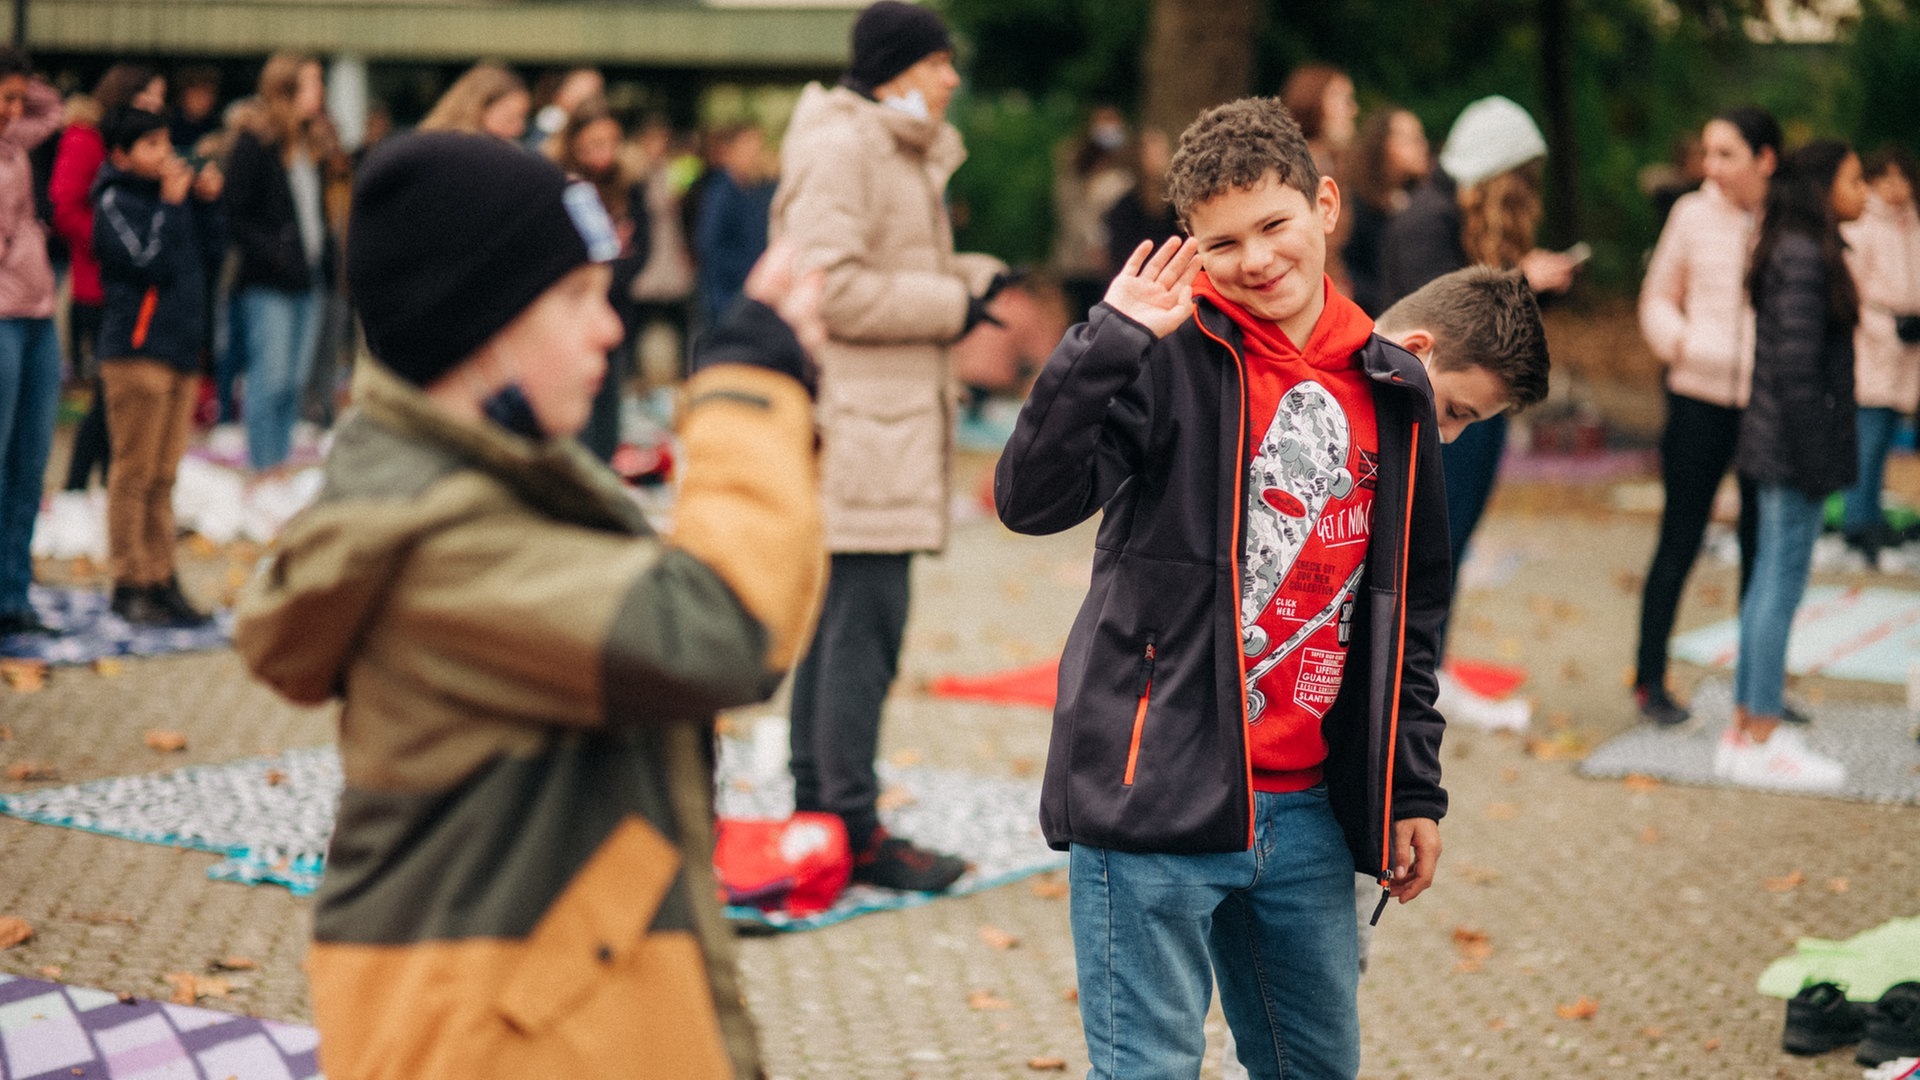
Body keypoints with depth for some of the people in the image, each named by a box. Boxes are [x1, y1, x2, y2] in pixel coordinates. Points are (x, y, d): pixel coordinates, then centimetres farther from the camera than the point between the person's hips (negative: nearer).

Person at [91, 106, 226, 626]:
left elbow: (211, 258, 15)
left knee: (162, 476, 10)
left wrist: (209, 203, 6)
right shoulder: (115, 201, -5)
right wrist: (170, 204, -11)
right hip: (136, 351, -7)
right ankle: (128, 584, 0)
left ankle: (160, 578, 14)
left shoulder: (171, 193, 16)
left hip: (180, 348, 7)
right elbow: (149, 262, -17)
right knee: (134, 472, -4)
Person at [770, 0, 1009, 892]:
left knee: (837, 620, 14)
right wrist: (951, 303, -15)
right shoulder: (840, 150, -12)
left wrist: (969, 275, 8)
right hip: (855, 425, -11)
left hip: (891, 421, 11)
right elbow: (828, 285, -21)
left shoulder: (904, 152, 21)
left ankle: (816, 810, 21)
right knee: (863, 624, -9)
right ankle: (852, 828, -4)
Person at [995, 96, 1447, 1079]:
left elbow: (1409, 609, 16)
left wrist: (1415, 787, 15)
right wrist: (1111, 337, -30)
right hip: (1157, 806, -5)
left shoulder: (1389, 389, 9)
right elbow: (1031, 500, -22)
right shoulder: (1167, 360, -7)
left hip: (1306, 813, 5)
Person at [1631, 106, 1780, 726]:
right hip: (1701, 399, -1)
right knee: (1679, 542, 4)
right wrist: (1679, 341, -13)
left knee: (1763, 547, 9)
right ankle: (1649, 681, 16)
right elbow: (1657, 298, 7)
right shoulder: (1693, 214, -1)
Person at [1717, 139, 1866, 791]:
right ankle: (1760, 743, -1)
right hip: (1796, 445, -10)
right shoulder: (1804, 256, -15)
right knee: (1782, 584, -5)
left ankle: (1746, 728, 19)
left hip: (1778, 444, 10)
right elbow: (1797, 365, -20)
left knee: (1770, 582, 13)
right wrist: (1814, 459, -19)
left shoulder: (1804, 250, 15)